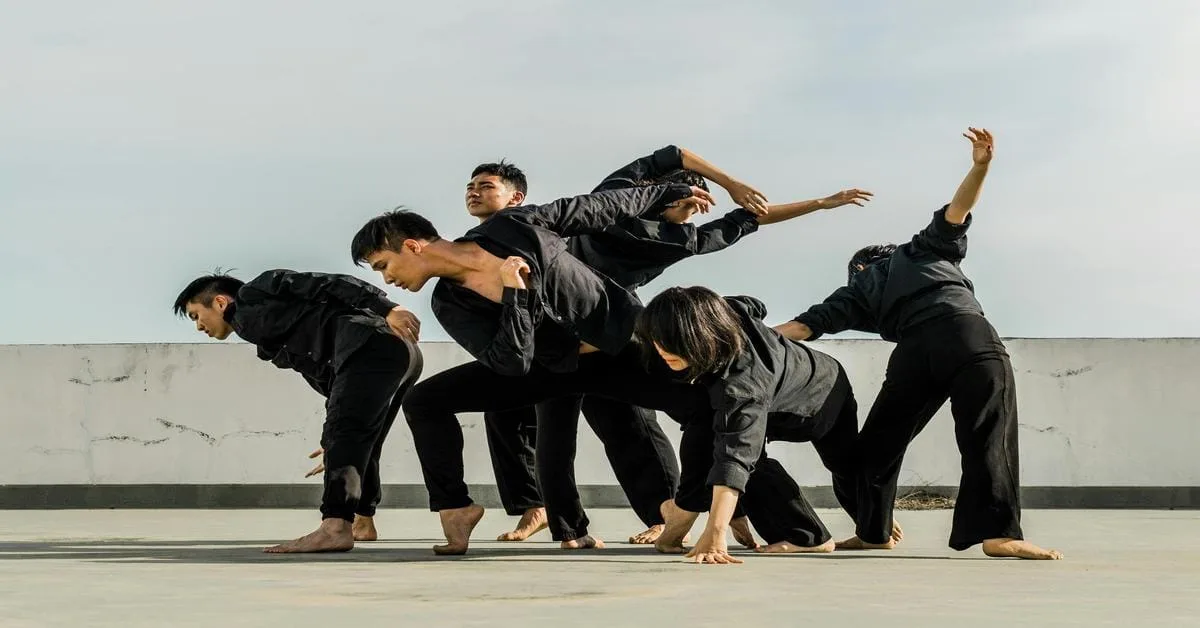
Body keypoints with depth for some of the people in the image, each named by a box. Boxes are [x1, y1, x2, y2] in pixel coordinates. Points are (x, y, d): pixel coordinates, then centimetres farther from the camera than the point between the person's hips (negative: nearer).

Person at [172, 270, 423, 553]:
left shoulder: (254, 293, 8)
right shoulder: (266, 338, 33)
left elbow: (324, 286, -4)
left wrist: (387, 309, -16)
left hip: (372, 345, -10)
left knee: (343, 433, -21)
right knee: (358, 444, 25)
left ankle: (336, 526, -36)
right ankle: (362, 521, 42)